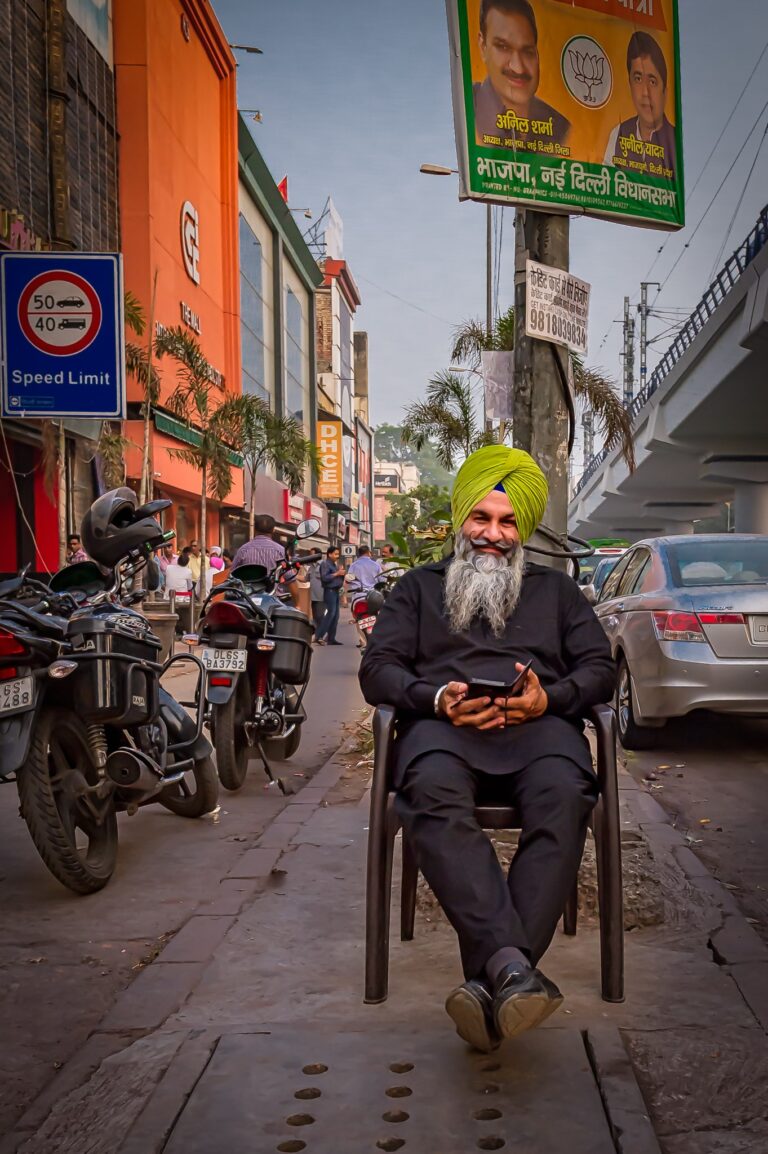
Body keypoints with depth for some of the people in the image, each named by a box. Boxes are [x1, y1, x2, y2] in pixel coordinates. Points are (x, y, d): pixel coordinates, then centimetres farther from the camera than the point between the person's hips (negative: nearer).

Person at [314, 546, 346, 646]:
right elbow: (324, 578, -19)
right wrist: (337, 573, -18)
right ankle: (319, 636, -18)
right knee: (331, 613, -17)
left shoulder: (336, 564, 21)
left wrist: (342, 573, 3)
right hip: (329, 591, -9)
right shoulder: (325, 564, -6)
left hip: (336, 591, 9)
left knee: (335, 615, 6)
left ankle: (331, 638, 9)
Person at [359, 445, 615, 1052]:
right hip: (442, 724, 0)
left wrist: (550, 697, -6)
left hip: (538, 723, 1)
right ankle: (511, 965, -50)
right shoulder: (419, 586, 28)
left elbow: (600, 668, 17)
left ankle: (492, 981, -45)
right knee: (435, 795, -39)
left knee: (564, 798, -37)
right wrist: (436, 698, -8)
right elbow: (377, 669, 14)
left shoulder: (557, 589, 31)